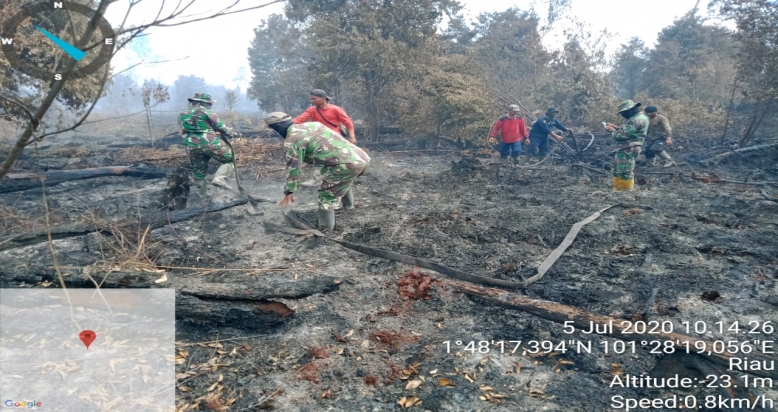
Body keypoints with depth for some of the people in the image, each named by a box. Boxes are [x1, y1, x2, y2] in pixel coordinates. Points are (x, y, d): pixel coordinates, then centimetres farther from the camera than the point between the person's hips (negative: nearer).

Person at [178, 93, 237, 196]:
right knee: (230, 160, 6)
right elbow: (221, 127, -2)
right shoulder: (208, 112, -5)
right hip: (210, 144, -6)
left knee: (198, 170, 19)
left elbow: (184, 131, 20)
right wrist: (232, 133, 14)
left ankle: (203, 193, 30)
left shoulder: (182, 115, 13)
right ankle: (219, 178, -15)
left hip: (192, 146, 6)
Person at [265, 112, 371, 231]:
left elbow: (293, 167, 0)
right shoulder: (313, 124, 23)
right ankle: (348, 207, 56)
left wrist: (289, 192, 9)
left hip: (347, 164, -9)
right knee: (344, 181, 37)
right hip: (362, 158, 9)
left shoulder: (293, 139, -2)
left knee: (327, 198, 4)